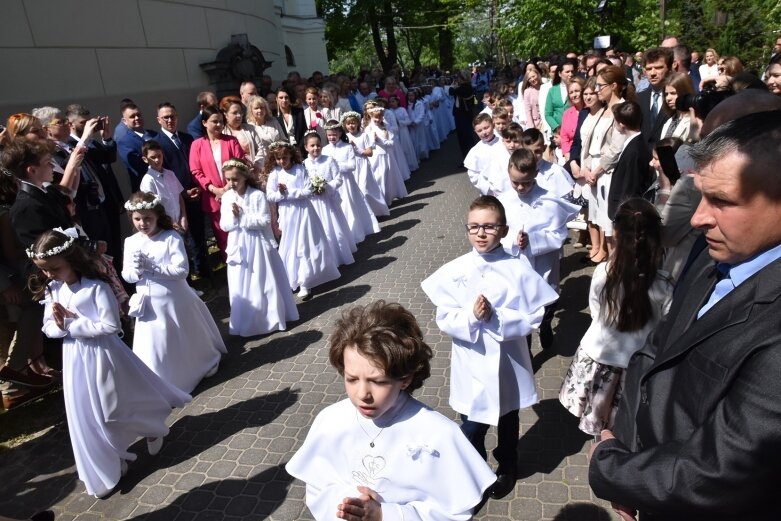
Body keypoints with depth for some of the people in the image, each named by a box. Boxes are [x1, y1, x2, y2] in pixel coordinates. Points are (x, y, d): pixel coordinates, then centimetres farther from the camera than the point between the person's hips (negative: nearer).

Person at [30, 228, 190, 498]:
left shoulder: (96, 287, -20)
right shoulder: (51, 290, 0)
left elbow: (110, 325, -25)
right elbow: (48, 328, 5)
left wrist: (72, 322, -23)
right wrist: (60, 326, -18)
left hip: (102, 355, -6)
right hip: (75, 359, 6)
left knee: (122, 402, 10)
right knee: (87, 417, 13)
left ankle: (152, 429, 43)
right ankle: (107, 468, 31)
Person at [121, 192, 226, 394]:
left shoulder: (171, 238, -14)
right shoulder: (131, 242, -1)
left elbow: (182, 270, -21)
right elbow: (126, 275, 3)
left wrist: (152, 267, -27)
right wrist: (137, 271, -19)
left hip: (175, 301, -3)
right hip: (150, 305, 3)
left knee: (187, 340, 17)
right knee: (154, 349, 9)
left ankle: (202, 364, 44)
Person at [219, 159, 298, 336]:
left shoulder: (257, 195, -11)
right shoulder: (226, 198, 1)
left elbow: (265, 221, -15)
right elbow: (224, 225, 0)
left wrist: (242, 216, -19)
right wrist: (233, 216, -18)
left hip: (257, 245, -3)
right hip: (238, 247, 3)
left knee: (263, 283, 8)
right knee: (241, 286, 8)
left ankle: (270, 318, 23)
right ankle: (246, 322, 21)